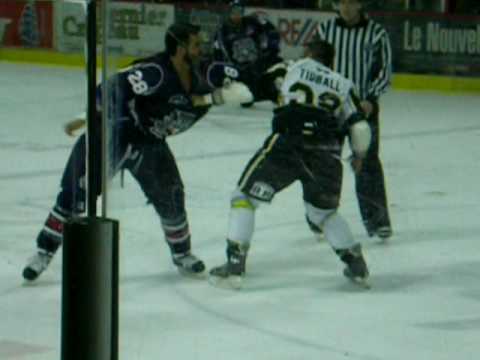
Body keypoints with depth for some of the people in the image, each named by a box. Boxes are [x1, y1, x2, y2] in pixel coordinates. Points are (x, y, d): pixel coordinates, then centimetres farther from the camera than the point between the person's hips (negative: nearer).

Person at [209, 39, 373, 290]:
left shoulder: (296, 68, 20)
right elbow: (359, 128, 16)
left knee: (245, 196, 10)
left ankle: (234, 267, 2)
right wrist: (359, 155, 32)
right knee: (323, 211, 26)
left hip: (288, 143, -3)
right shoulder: (342, 84, 23)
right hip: (327, 154, 3)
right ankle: (357, 266, 22)